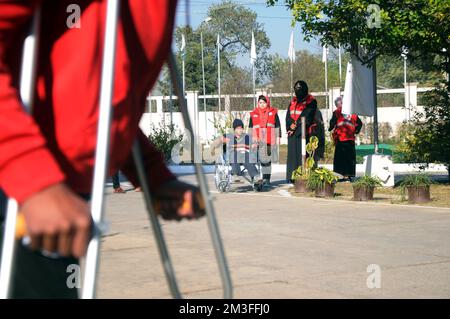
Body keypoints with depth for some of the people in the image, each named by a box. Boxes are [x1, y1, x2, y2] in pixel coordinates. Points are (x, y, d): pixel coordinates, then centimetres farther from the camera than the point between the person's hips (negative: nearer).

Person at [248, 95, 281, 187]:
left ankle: (266, 180, 5)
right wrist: (252, 137, 4)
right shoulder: (253, 114, 11)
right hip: (258, 141, 0)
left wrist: (278, 137, 4)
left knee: (267, 161, 2)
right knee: (257, 160, -5)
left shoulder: (273, 113, 9)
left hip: (269, 141, 0)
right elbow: (250, 127, 13)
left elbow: (277, 126, 10)